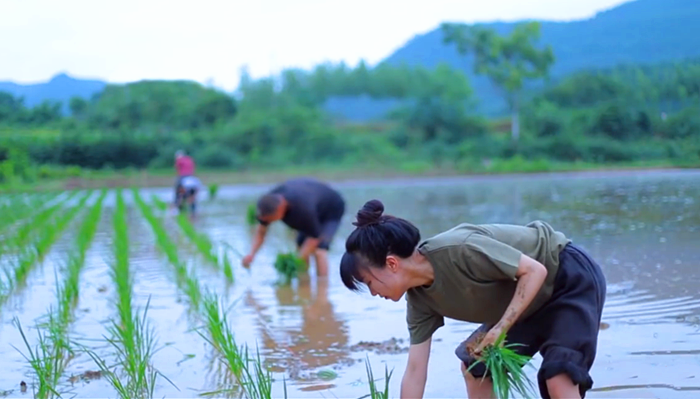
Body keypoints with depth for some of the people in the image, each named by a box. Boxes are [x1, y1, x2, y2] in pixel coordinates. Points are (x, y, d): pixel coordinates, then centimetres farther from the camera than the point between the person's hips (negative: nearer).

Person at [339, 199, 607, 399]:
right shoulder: (420, 297, -7)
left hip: (571, 279, -9)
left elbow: (535, 271, -27)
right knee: (474, 364, 12)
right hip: (531, 299, 9)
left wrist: (501, 328, -32)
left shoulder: (459, 249, -34)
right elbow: (415, 371, -4)